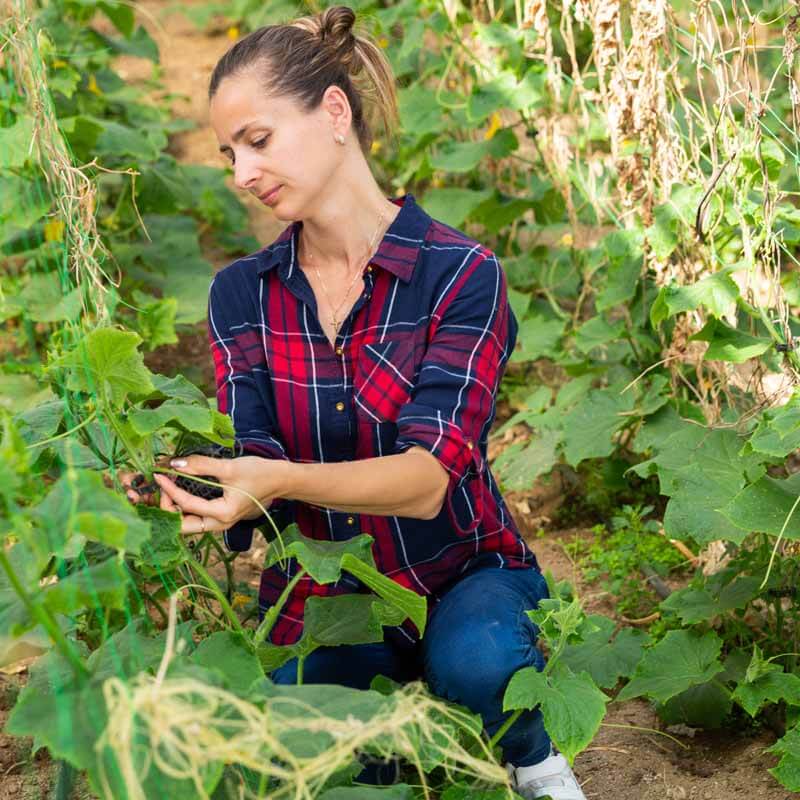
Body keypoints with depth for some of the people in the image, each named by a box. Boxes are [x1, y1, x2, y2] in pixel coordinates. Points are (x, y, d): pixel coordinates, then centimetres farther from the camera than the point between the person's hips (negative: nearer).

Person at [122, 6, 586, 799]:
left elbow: (426, 479, -27)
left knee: (472, 663, -36)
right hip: (317, 596, 4)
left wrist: (282, 479, -46)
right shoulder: (242, 293, -2)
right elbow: (252, 462, -12)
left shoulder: (460, 276, -16)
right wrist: (196, 488, -36)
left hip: (461, 576, -3)